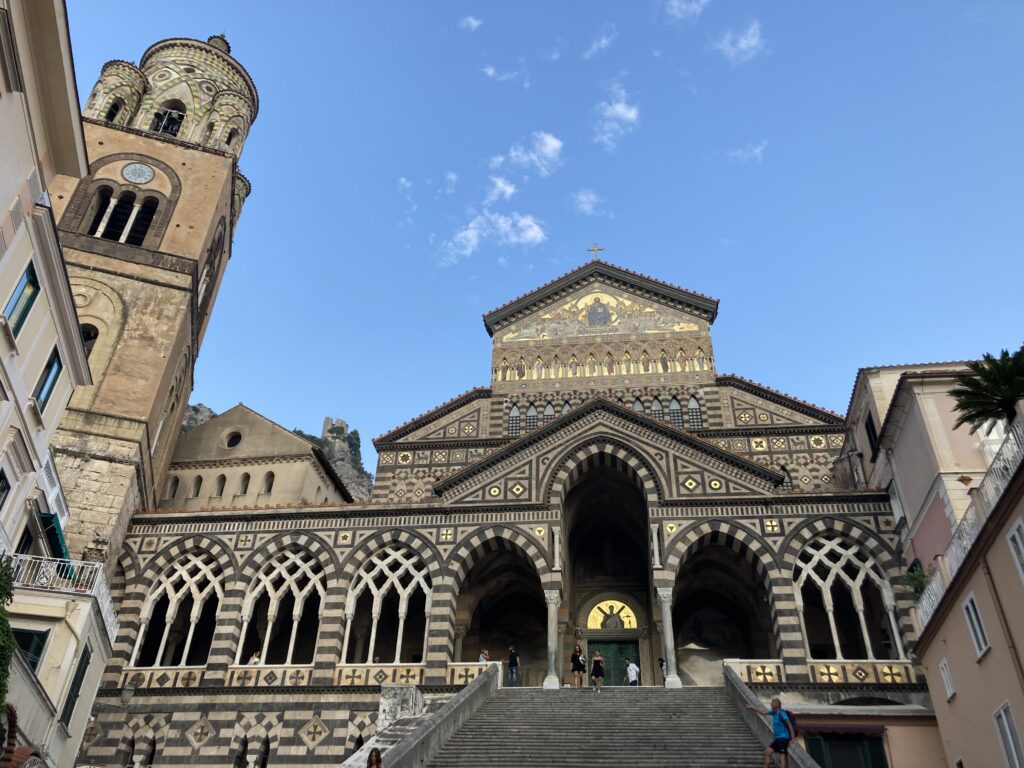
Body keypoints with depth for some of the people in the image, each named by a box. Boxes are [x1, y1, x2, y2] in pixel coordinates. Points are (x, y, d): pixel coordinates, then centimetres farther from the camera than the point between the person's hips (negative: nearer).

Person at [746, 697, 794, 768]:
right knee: (767, 752, 9)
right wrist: (752, 708, 18)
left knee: (782, 757, -12)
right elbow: (764, 712, 19)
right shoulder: (774, 712, 10)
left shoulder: (782, 714, -16)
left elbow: (790, 725, -16)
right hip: (778, 738, 9)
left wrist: (793, 738, -16)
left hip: (783, 738, -9)